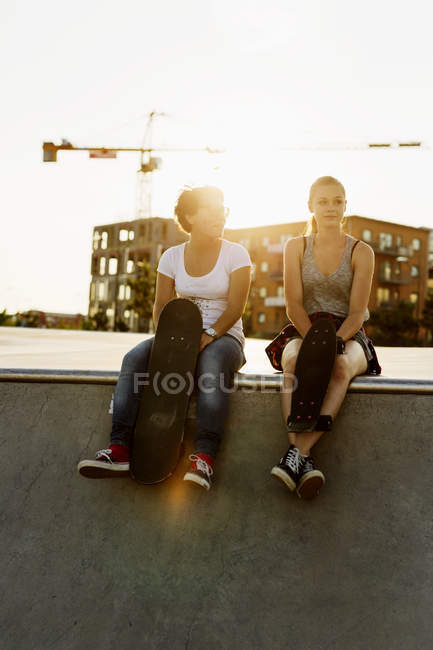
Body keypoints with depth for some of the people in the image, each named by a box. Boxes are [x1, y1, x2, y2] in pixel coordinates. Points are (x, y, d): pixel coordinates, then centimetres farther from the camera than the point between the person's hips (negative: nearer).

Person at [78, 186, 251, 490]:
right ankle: (120, 448, -29)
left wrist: (209, 336, -24)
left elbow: (235, 307, -8)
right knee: (135, 358, -24)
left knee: (213, 362, -39)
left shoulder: (235, 254, 1)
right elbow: (162, 307, 6)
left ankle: (204, 457, -42)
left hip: (225, 336, -3)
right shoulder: (172, 256, 9)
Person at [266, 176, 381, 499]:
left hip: (348, 336, 0)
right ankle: (305, 460, -46)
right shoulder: (296, 247, 9)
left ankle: (297, 454, -47)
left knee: (340, 368, -37)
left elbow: (357, 312, -3)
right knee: (295, 363, -36)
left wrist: (335, 342, -23)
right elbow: (294, 306, -1)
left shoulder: (361, 252, 5)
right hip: (302, 330, 1)